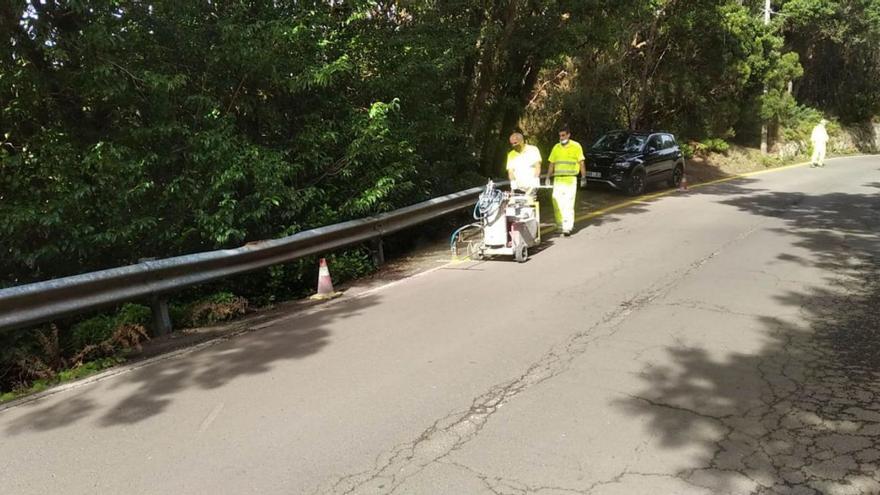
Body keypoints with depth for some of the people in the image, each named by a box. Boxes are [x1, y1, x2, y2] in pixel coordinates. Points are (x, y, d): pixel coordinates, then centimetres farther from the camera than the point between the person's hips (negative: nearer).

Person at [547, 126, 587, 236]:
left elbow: (581, 163, 0)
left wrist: (583, 177, -6)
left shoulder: (576, 146, 2)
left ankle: (567, 228, -7)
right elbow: (552, 164, 16)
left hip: (570, 179, -4)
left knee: (568, 204, -8)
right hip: (558, 179, 4)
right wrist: (548, 177, 9)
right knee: (557, 202, 1)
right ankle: (560, 225, 16)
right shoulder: (556, 147, 14)